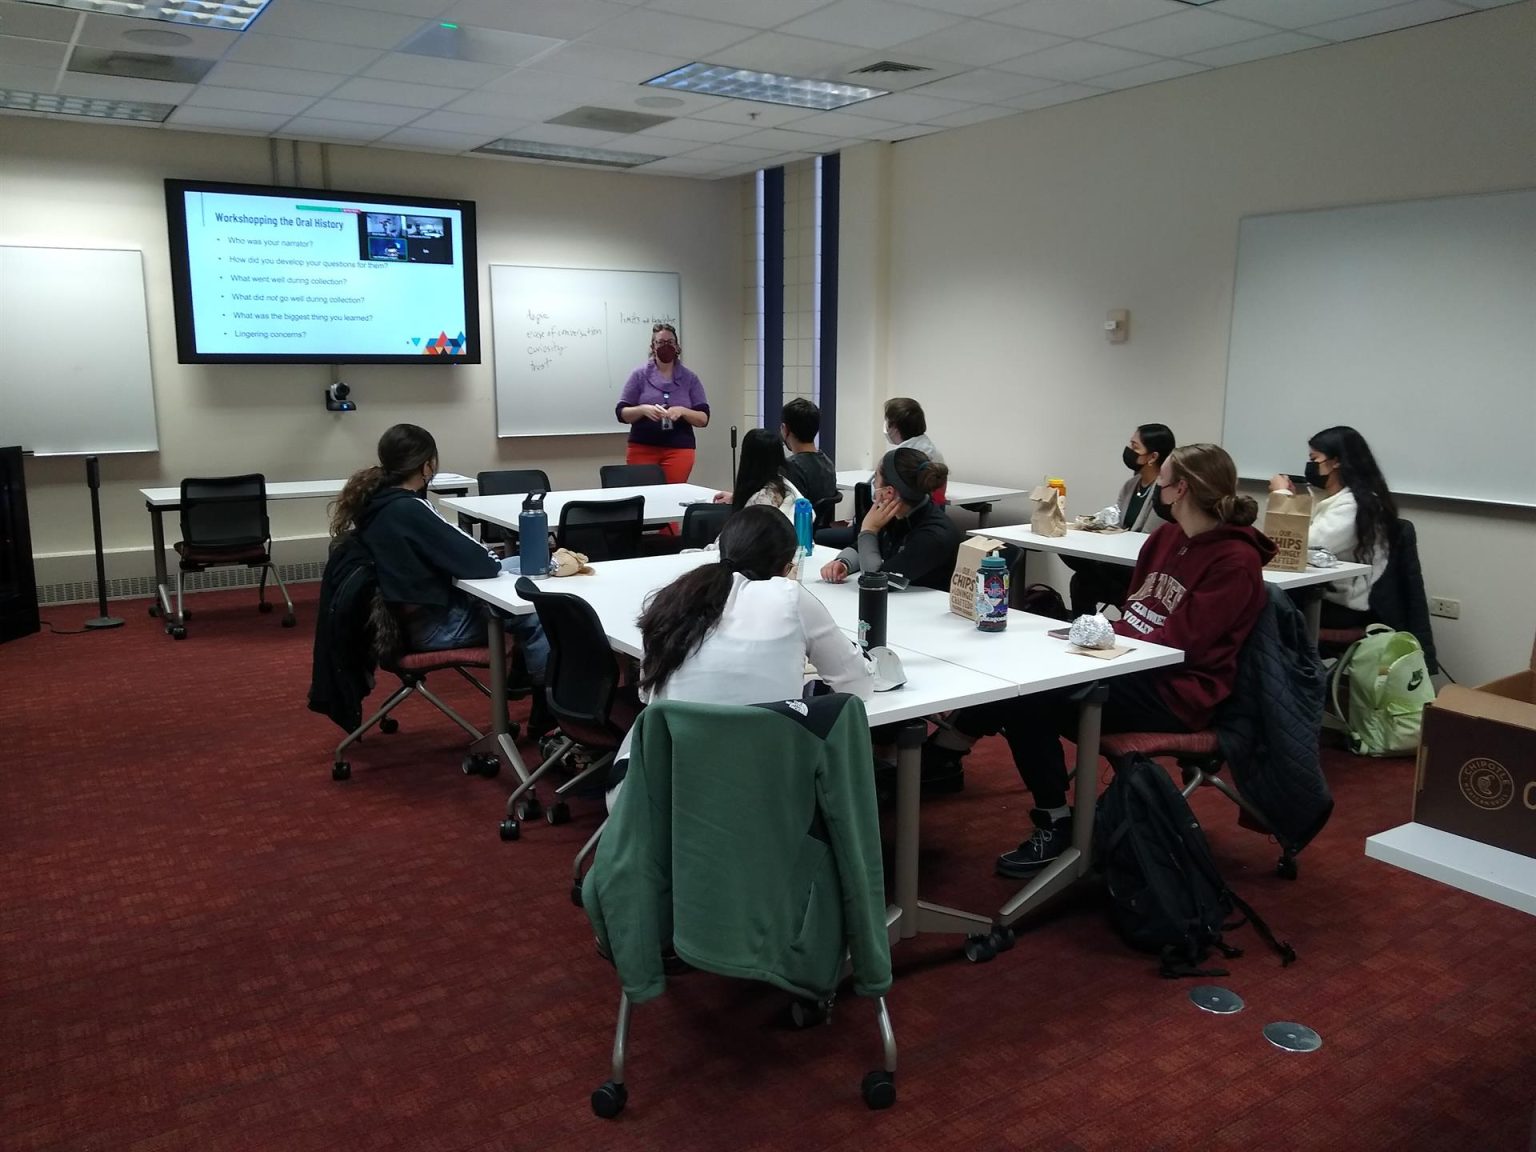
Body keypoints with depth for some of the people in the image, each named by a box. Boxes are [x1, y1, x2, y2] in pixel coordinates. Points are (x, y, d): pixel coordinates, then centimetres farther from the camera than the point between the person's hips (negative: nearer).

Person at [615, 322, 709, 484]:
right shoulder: (640, 375, 4)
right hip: (642, 449, -1)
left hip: (679, 450, 1)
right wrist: (643, 409, -18)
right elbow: (621, 413, 1)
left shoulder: (690, 379, 7)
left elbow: (704, 419, 3)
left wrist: (682, 411, -16)